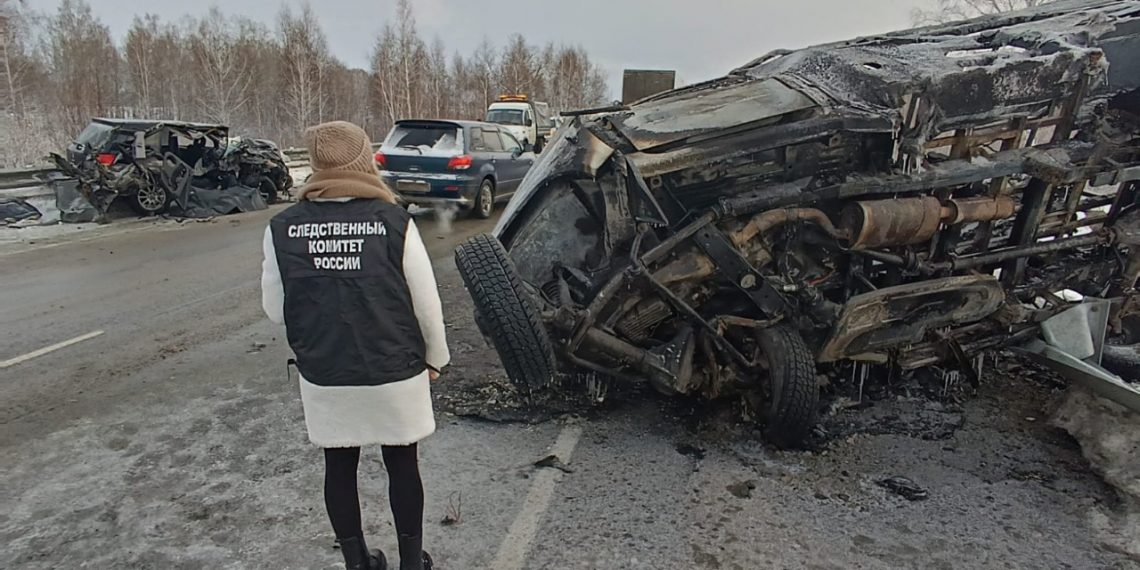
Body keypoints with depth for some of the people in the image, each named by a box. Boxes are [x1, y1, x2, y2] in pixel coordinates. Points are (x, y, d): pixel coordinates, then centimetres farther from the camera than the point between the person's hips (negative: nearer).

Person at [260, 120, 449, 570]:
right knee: (402, 464, 16)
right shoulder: (394, 221, -14)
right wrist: (434, 356, 6)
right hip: (395, 372, -1)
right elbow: (426, 302, -9)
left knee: (339, 467, 19)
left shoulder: (282, 228, -7)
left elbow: (274, 308, 1)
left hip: (323, 377, 2)